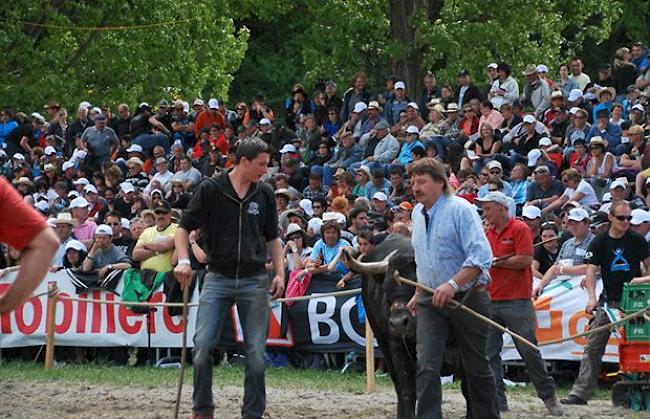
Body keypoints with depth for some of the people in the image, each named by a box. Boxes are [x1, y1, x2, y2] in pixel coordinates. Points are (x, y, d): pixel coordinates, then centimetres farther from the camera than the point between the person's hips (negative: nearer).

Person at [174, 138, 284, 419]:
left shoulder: (264, 194, 8)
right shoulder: (210, 189, -2)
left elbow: (272, 238, 17)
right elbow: (184, 228, 1)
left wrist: (279, 273, 6)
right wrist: (183, 261, -14)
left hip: (254, 281, 2)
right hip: (218, 278, -2)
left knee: (256, 352, 0)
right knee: (203, 345, -11)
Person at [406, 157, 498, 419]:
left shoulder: (460, 210, -13)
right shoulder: (417, 214, 10)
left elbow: (480, 256, -22)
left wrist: (453, 284, -31)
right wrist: (419, 293, 21)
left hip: (467, 298, -5)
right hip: (430, 300, 5)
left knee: (476, 368, 8)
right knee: (426, 367, -12)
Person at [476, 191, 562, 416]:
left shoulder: (519, 229, -3)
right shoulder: (487, 234, 16)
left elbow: (525, 260, -13)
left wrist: (495, 261, -8)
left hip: (516, 302, -6)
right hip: (490, 302, 6)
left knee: (529, 351, -2)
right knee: (490, 354, 0)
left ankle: (548, 395, 11)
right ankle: (497, 400, 3)